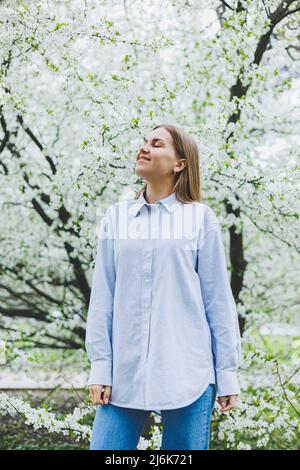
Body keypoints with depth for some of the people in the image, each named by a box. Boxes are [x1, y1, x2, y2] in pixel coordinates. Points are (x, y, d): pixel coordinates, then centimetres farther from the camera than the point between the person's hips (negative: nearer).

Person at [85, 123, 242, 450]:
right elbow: (102, 298, 8)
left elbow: (218, 300, 3)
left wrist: (228, 373, 2)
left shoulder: (200, 218, 3)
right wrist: (99, 368, 2)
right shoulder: (116, 217, 9)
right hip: (125, 373, 2)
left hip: (187, 375, -2)